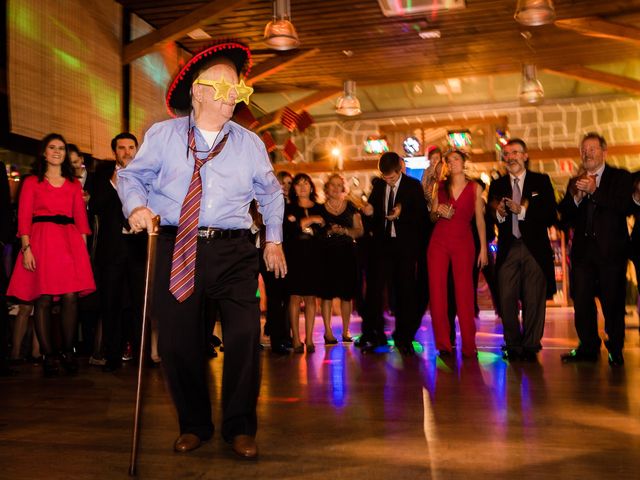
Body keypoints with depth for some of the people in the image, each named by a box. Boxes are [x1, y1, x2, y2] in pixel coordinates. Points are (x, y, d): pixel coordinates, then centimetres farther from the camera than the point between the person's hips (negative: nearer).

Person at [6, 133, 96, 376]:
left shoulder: (74, 184, 19)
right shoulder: (31, 182, 13)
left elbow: (81, 218, 12)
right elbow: (24, 217, 3)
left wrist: (83, 246, 0)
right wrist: (26, 248, -9)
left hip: (70, 241, 2)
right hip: (41, 241, -2)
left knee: (70, 297, -9)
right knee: (43, 299, -6)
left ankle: (68, 352, 1)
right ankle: (47, 356, -1)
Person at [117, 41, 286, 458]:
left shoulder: (250, 143, 11)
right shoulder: (163, 134, 6)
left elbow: (271, 193, 22)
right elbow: (131, 175, 14)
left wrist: (274, 240, 18)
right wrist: (137, 205, -7)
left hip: (233, 251, 1)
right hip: (176, 248, 0)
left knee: (245, 336, -8)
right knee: (177, 341, 3)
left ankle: (240, 428, 13)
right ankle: (194, 425, 26)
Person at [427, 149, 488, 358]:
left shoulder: (475, 188, 5)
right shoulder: (440, 186, 10)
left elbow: (479, 219, 4)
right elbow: (432, 217, 14)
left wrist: (483, 248, -1)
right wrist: (438, 212, -9)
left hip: (463, 243, -2)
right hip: (439, 241, 2)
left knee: (465, 294, -5)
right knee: (437, 292, -3)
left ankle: (468, 345, 2)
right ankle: (443, 344, 5)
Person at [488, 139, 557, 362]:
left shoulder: (541, 181, 5)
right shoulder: (497, 185, 12)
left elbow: (551, 216, -4)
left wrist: (522, 211, -14)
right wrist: (499, 214, -14)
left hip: (535, 249, -2)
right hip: (508, 250, 2)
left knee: (534, 300, 1)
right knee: (507, 300, 1)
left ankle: (530, 347, 13)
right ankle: (513, 346, 15)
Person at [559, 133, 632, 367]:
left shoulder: (621, 177, 3)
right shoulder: (576, 182, 15)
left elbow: (625, 207, -13)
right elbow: (565, 217, 8)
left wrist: (595, 191, -19)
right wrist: (576, 197, -10)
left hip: (611, 251, -4)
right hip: (582, 250, 4)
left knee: (613, 302, 1)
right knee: (582, 302, 5)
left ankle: (615, 349, 14)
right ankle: (588, 347, 17)